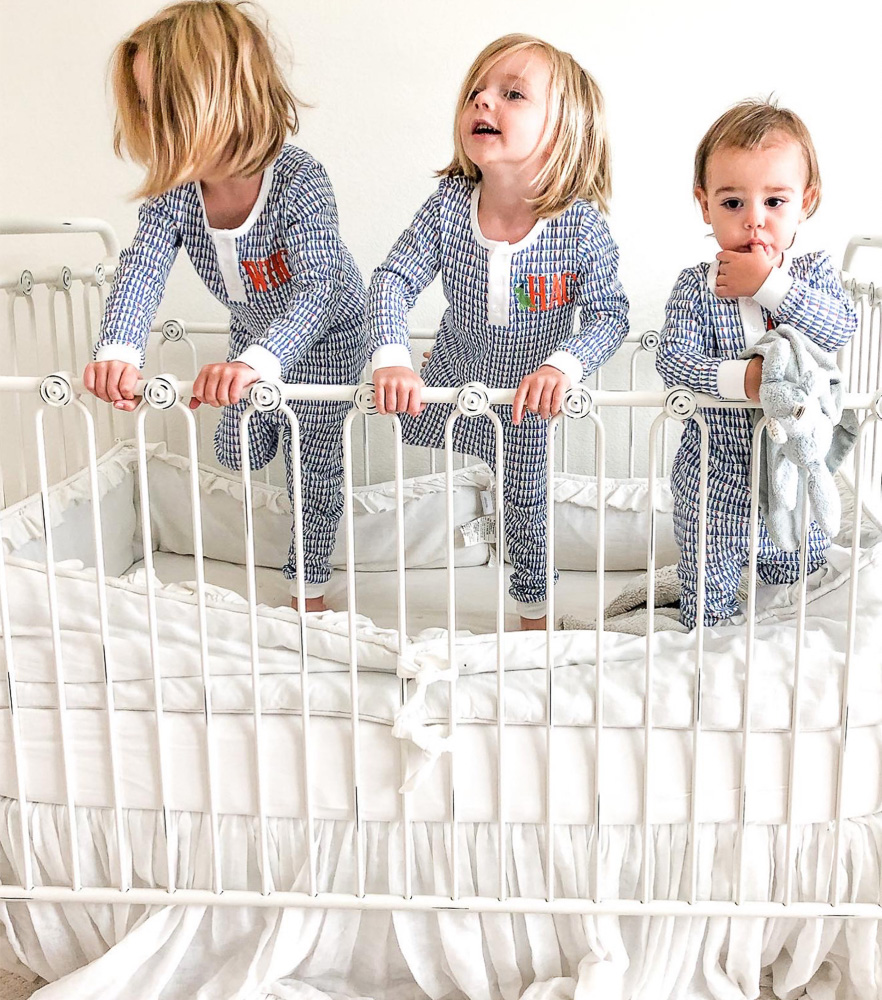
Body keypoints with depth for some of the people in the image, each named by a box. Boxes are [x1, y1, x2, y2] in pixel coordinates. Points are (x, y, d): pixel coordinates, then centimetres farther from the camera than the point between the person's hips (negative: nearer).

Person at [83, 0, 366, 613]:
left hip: (327, 338, -5)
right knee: (239, 455, 20)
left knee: (313, 469, 6)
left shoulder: (298, 181, -37)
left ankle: (309, 584, 29)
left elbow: (315, 289, -47)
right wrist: (118, 352, -54)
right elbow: (142, 268, -34)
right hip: (253, 333, 5)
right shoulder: (174, 191, -23)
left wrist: (258, 360, -65)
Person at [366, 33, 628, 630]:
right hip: (453, 378, 2)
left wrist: (562, 366, -40)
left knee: (529, 502, 16)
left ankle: (533, 604, 41)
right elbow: (393, 279, -21)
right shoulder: (449, 205, -21)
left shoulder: (581, 226, -26)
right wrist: (392, 359, -37)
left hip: (532, 393, -2)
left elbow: (610, 315, -23)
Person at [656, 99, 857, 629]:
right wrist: (740, 379, -37)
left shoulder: (815, 273, -6)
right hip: (717, 475, -2)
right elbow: (673, 361, -22)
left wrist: (770, 284, -29)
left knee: (799, 578, 24)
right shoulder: (696, 288, -13)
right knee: (708, 610, 11)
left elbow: (840, 327, -24)